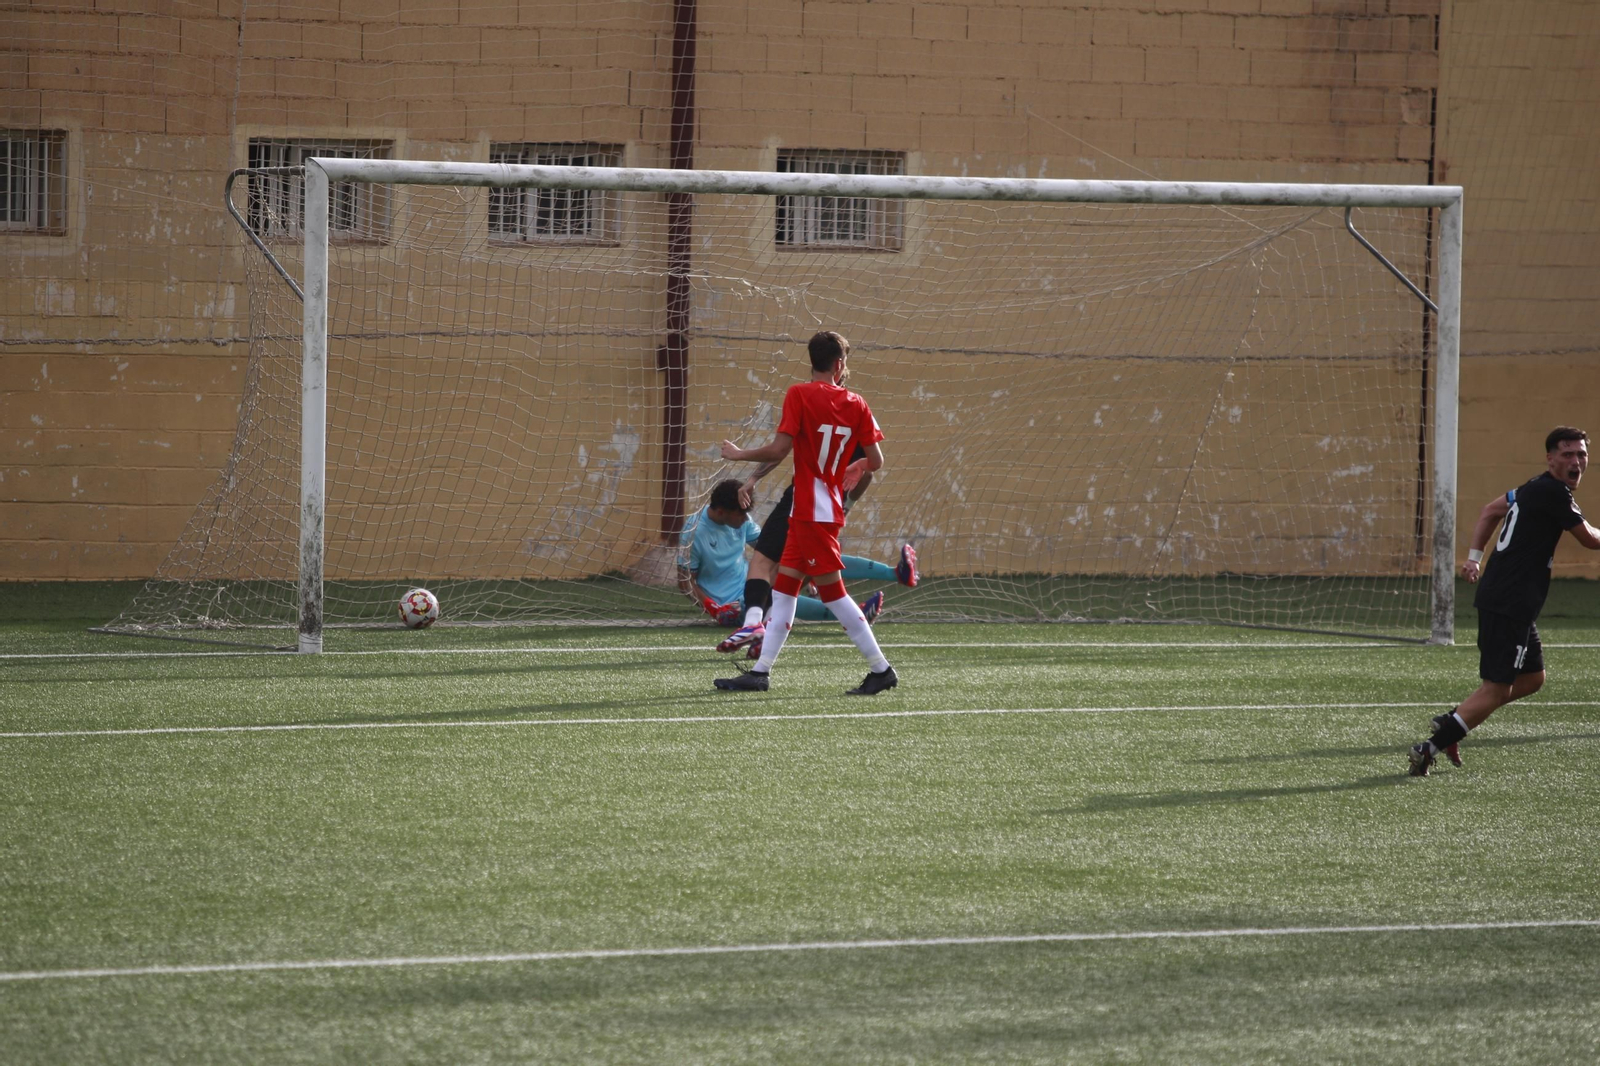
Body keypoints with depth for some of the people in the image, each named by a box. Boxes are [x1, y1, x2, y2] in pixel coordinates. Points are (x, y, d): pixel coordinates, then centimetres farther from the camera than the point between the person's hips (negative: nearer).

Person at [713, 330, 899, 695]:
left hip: (811, 513, -7)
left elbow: (778, 449, -17)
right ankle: (760, 672, 9)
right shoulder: (856, 405, 4)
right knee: (784, 587, 10)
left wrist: (739, 454, -1)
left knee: (831, 590, -3)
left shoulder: (800, 395, -11)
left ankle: (881, 670, -2)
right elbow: (876, 460, 3)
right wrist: (857, 468, 27)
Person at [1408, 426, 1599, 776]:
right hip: (1508, 605, -11)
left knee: (1532, 678, 19)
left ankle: (1449, 723, 18)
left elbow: (1491, 511, 26)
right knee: (1496, 690, -9)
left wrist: (1475, 556, 22)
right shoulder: (1553, 494, -16)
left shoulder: (1535, 488, 14)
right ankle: (1429, 749, -10)